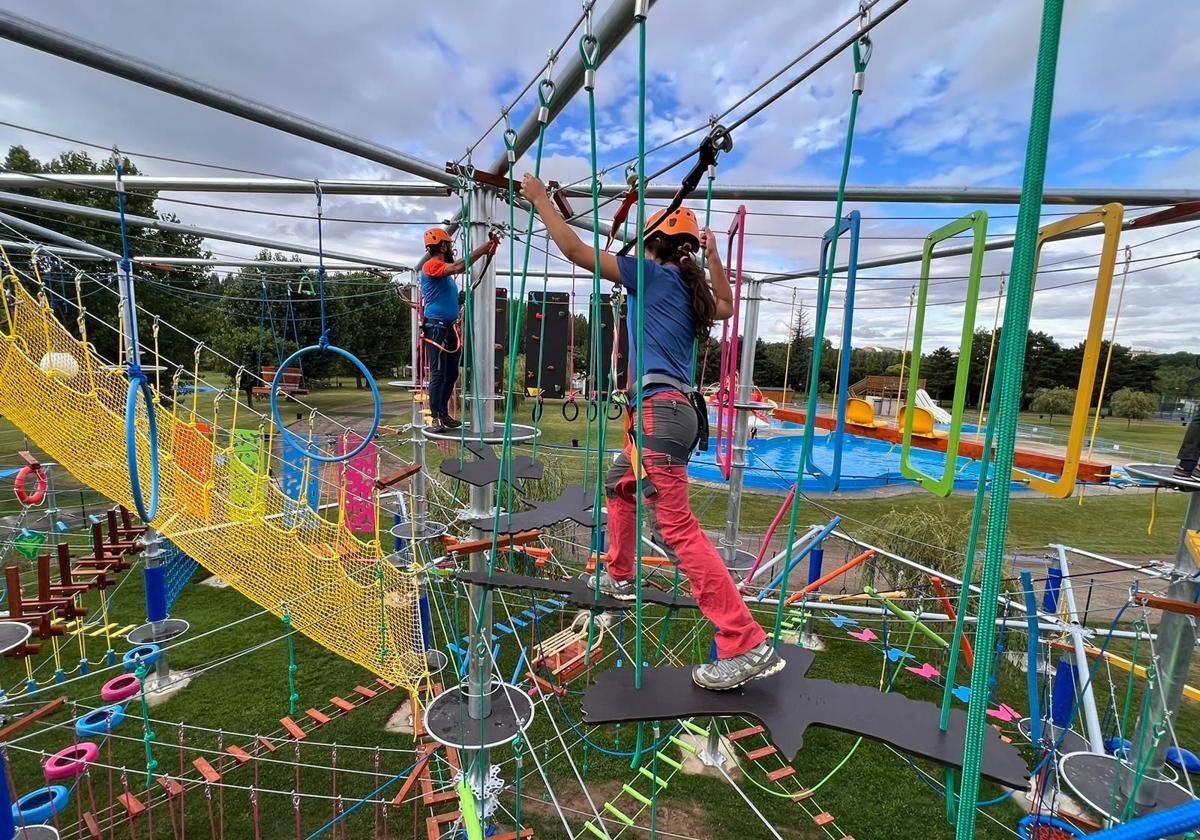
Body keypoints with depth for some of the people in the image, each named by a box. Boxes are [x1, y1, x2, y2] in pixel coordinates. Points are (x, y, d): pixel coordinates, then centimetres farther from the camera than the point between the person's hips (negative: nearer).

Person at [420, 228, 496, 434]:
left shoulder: (443, 267, 20)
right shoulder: (431, 265, -10)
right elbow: (458, 267, -23)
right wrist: (483, 249, -20)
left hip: (450, 329, 9)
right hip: (437, 328, -9)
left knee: (451, 374, 11)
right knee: (438, 375, -8)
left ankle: (444, 414, 20)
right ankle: (436, 418, -4)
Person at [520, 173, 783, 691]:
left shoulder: (653, 274, -2)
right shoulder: (689, 286, 17)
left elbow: (575, 250, -2)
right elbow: (726, 308, 40)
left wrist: (539, 198, 11)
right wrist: (713, 255, 33)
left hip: (660, 409, -10)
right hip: (668, 409, 10)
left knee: (678, 525, -11)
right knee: (619, 487, 27)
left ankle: (747, 647, -8)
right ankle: (619, 577, 43)